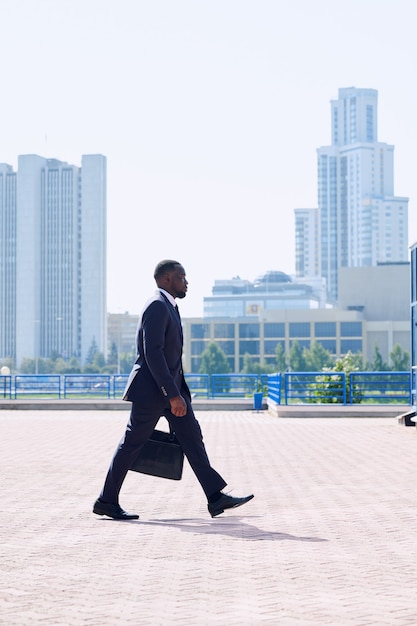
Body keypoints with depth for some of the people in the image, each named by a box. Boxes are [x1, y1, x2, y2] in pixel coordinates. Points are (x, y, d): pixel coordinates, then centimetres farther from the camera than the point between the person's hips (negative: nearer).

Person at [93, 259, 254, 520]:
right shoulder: (157, 306, -16)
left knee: (193, 438, 3)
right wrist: (173, 395, -26)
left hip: (172, 388, 10)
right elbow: (153, 354, -24)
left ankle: (216, 497, 0)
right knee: (132, 444, -1)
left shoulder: (169, 306, 16)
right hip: (151, 390, -10)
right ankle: (106, 501, 10)